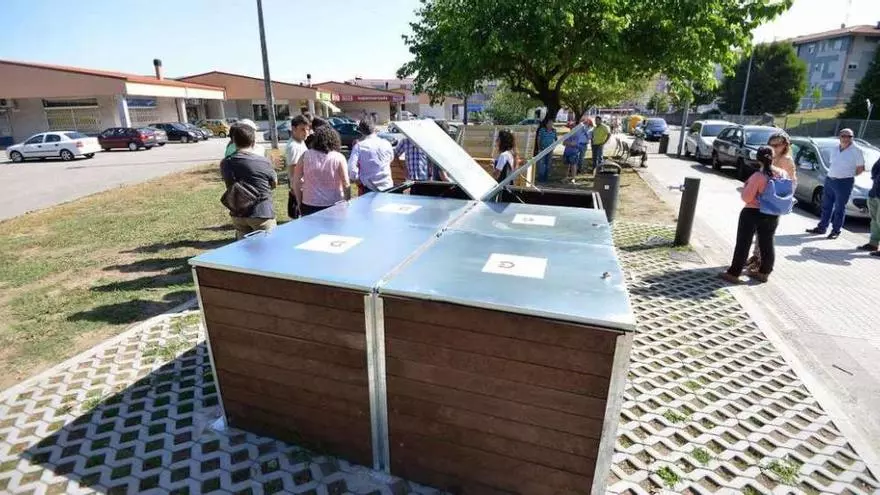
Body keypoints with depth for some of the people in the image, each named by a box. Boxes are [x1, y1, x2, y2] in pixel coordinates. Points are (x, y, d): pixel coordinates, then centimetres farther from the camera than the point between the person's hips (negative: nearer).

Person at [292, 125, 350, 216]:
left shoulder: (306, 156, 0)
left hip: (309, 206, 2)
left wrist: (300, 203, 12)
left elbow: (296, 181, 3)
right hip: (333, 206, -2)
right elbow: (346, 185, -9)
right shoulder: (339, 158, -7)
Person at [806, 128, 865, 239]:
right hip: (829, 180, 6)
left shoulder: (856, 151, -8)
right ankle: (821, 227, 19)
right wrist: (833, 174, 8)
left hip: (844, 183, -6)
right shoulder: (835, 150, 10)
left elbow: (860, 168, -4)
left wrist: (848, 175, 3)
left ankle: (836, 231, 8)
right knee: (826, 206, 11)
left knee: (839, 208, 1)